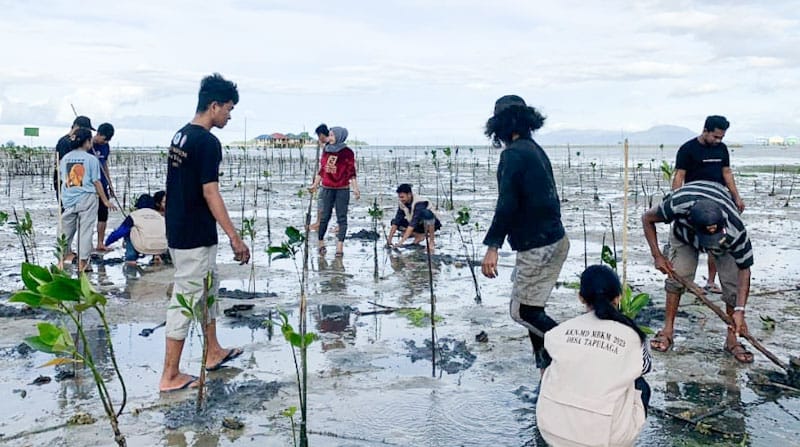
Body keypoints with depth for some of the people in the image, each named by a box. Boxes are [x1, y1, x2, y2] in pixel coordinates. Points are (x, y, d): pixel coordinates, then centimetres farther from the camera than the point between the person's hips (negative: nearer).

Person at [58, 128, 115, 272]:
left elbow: (62, 179, 15)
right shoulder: (91, 159, -6)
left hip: (68, 200, 4)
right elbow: (96, 182, -5)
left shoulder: (64, 158, 7)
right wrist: (105, 200, 2)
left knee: (66, 231, 15)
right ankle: (82, 263, 1)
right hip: (86, 199, -4)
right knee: (85, 230, 1)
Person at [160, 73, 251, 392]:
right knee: (185, 300, -2)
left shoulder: (180, 136, 11)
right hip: (195, 236, -10)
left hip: (178, 230, 10)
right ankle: (170, 376, 7)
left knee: (208, 288, 21)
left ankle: (214, 353, 34)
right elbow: (210, 193, -22)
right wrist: (235, 238, -20)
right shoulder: (207, 142, -18)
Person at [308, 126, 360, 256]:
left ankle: (340, 247, 0)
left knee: (341, 217, -1)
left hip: (342, 189, -4)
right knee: (324, 217, 5)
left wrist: (355, 189, -11)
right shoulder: (326, 151, 10)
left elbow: (351, 173, -4)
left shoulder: (347, 153, -3)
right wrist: (315, 185, 17)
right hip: (327, 189, 4)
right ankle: (321, 243, 15)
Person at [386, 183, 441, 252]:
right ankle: (419, 235, -1)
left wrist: (402, 240, -44)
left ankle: (432, 240, -21)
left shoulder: (419, 203, -30)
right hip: (418, 226, 7)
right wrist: (389, 238, -24)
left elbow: (413, 223, -38)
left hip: (430, 225, -7)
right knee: (394, 221, -7)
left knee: (427, 213, -40)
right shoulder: (402, 204, -11)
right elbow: (396, 221, -14)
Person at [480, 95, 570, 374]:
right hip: (555, 239, 9)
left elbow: (507, 204, -23)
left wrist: (492, 247, -24)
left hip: (537, 246, -9)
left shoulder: (513, 154, -14)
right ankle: (547, 364, 21)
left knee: (523, 311, -3)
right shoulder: (535, 150, 14)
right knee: (530, 307, 16)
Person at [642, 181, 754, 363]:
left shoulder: (736, 230, -42)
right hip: (684, 230, 0)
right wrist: (657, 256, -24)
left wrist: (739, 310, -36)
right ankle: (668, 330, 1)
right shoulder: (678, 204, -45)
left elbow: (744, 269, -30)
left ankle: (732, 339, 2)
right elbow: (647, 219, -23)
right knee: (677, 275, -14)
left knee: (734, 281, -13)